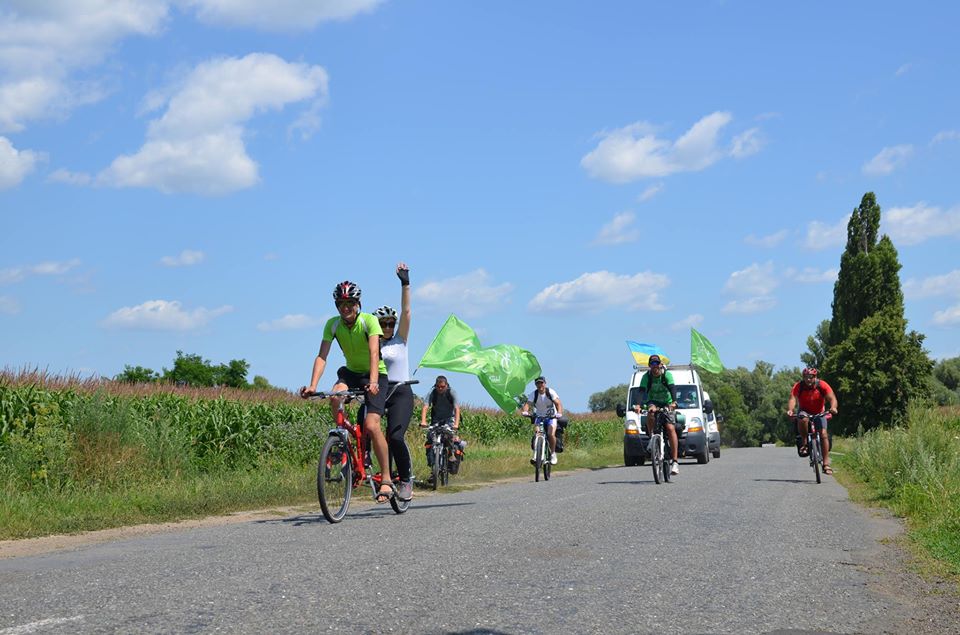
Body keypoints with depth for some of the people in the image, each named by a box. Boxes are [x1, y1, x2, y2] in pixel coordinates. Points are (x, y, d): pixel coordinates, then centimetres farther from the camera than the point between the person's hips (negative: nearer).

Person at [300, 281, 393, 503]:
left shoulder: (369, 320, -21)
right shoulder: (333, 324, -11)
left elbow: (374, 353, -32)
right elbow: (322, 356, -18)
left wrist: (373, 382, -48)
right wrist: (312, 385, -33)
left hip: (376, 375, -4)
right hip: (351, 372, 4)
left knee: (371, 425, -19)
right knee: (335, 397, -31)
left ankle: (386, 479, -9)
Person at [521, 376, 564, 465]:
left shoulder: (550, 392, -14)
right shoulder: (534, 394, -9)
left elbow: (558, 403, -24)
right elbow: (528, 404, -22)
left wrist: (559, 413, -44)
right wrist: (525, 411, -45)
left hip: (551, 417, -2)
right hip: (539, 417, 2)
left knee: (551, 434, -25)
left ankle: (553, 454, -6)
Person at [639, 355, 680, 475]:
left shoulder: (667, 375, -16)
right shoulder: (646, 376, -13)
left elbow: (672, 388, -29)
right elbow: (642, 391, -25)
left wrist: (673, 402, -48)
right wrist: (640, 404, -44)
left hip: (667, 404, -1)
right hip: (653, 402, 1)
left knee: (671, 428, -18)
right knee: (651, 411, -37)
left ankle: (674, 461, -20)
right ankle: (651, 437, -17)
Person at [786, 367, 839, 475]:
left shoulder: (822, 385, -21)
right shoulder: (798, 386, -21)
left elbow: (832, 398, -29)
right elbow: (792, 398, -34)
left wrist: (833, 407, -51)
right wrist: (790, 410, -54)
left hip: (819, 413, 1)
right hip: (804, 412, -1)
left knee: (823, 434, -16)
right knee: (803, 419, -36)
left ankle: (826, 464, -11)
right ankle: (803, 443, -16)